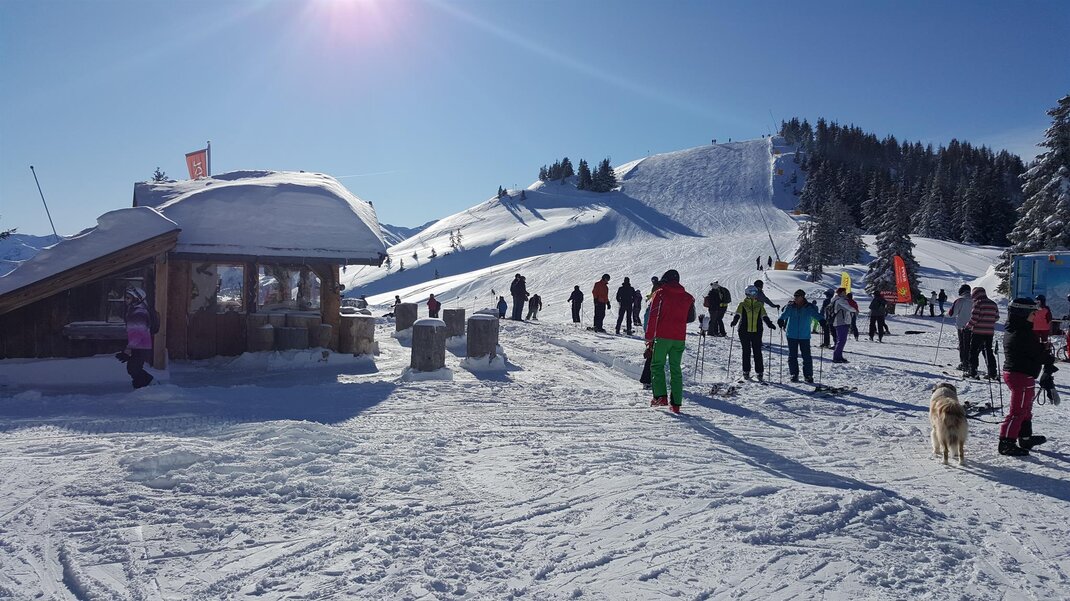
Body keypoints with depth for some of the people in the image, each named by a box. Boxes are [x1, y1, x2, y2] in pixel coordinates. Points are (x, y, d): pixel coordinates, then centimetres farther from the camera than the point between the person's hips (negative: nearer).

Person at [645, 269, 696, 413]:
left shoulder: (660, 293, -1)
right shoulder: (687, 297, 11)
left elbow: (653, 316, -6)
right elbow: (691, 318, 16)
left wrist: (649, 337, -4)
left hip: (662, 336, -4)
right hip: (680, 338, 4)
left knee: (657, 365, 4)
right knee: (676, 369, 9)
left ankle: (660, 396, -11)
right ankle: (676, 403, 7)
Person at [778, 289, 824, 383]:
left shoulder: (809, 307, -1)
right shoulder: (790, 307, 2)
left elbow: (816, 314, -16)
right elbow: (785, 314, -13)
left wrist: (821, 320, -37)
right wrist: (781, 320, -35)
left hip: (805, 336, -1)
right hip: (792, 336, 1)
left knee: (806, 356, -1)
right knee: (792, 356, 5)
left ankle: (808, 375, 8)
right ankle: (794, 374, 15)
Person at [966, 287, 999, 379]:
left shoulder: (978, 303, -11)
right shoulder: (993, 304, 9)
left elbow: (974, 317, -17)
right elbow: (996, 317, 11)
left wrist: (968, 326, -3)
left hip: (978, 332, -6)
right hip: (990, 332, 6)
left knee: (974, 351, 3)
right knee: (988, 351, 13)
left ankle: (973, 372, 0)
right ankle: (992, 373, 11)